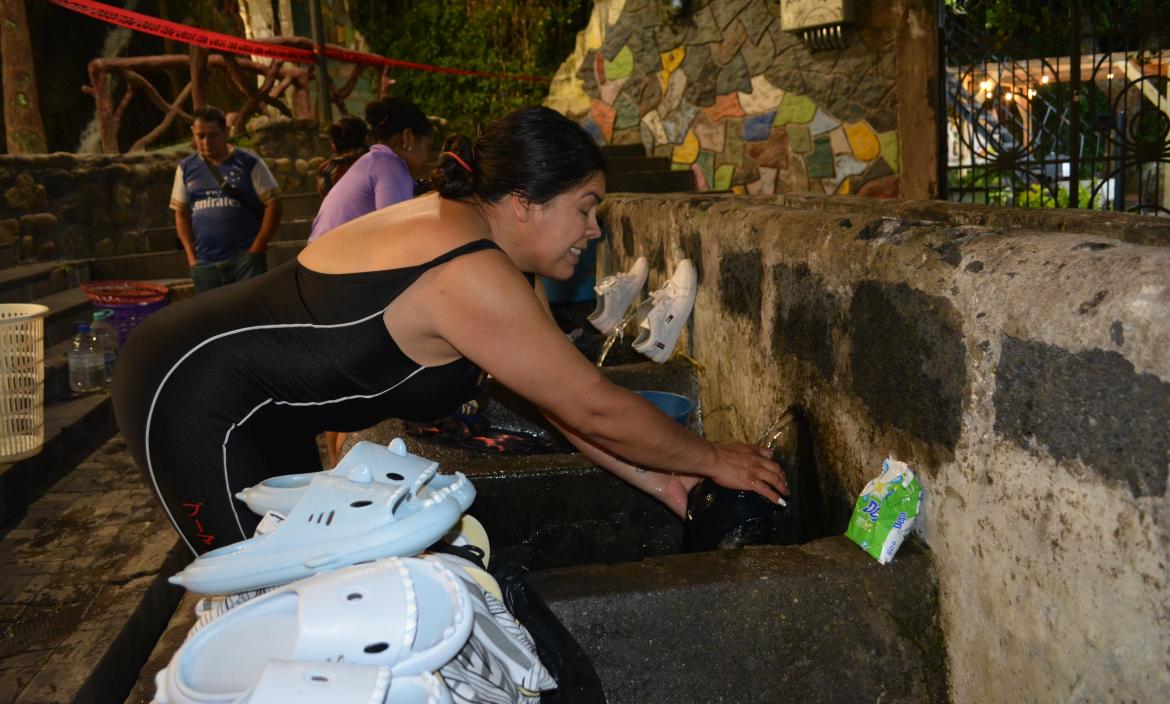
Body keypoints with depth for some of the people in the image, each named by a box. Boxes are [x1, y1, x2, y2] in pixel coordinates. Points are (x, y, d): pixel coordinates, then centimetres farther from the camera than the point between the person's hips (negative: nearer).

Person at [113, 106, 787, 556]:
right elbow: (595, 408, -22)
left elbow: (561, 394, 4)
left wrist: (654, 478, 4)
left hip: (262, 410, 10)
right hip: (192, 401, -10)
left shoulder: (464, 223, 1)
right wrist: (712, 459, -7)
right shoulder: (471, 278, -29)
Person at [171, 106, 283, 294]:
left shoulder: (249, 163, -3)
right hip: (204, 264, 4)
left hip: (245, 259, -4)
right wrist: (191, 256, 4)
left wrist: (256, 249, -9)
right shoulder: (186, 168, 9)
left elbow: (273, 204, -3)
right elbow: (181, 213, 13)